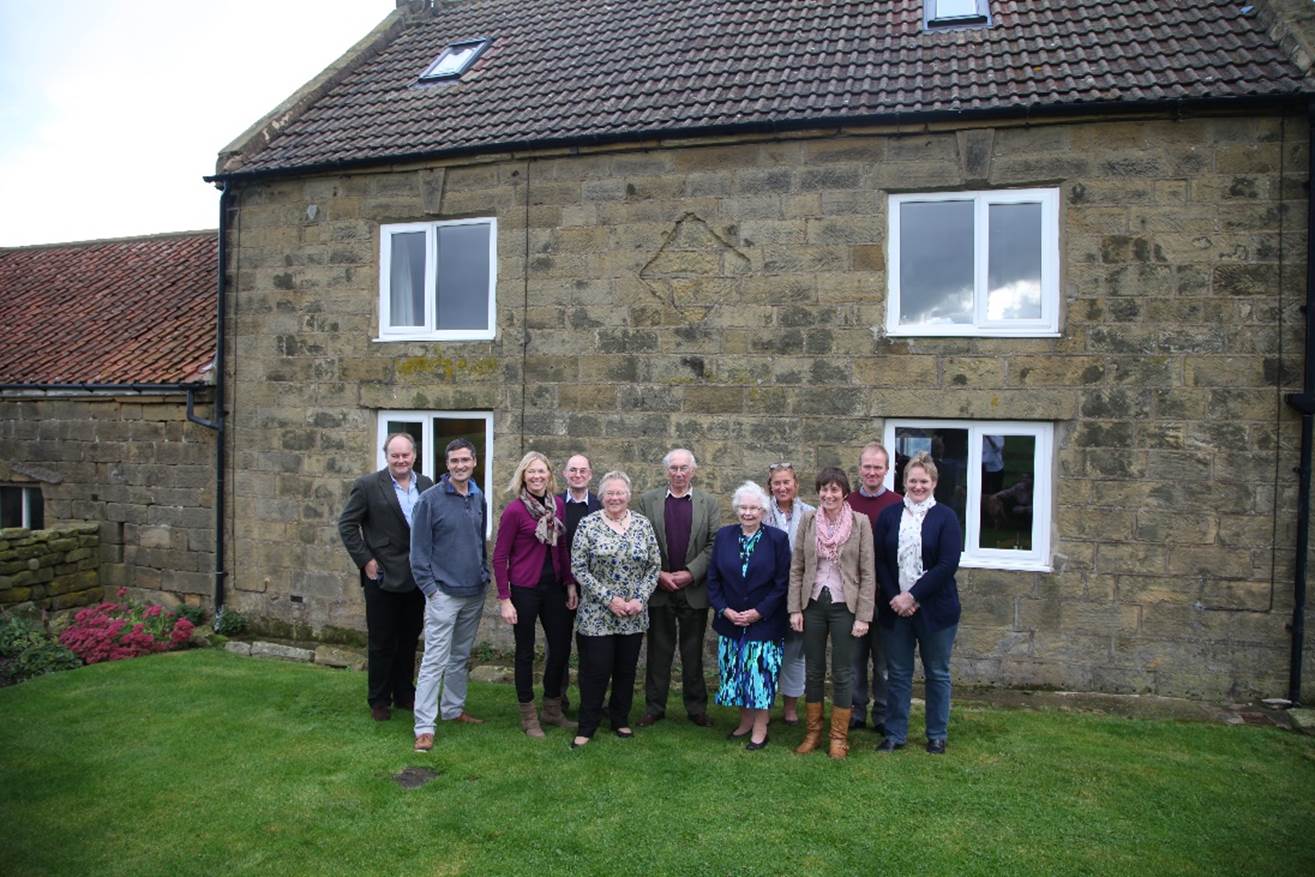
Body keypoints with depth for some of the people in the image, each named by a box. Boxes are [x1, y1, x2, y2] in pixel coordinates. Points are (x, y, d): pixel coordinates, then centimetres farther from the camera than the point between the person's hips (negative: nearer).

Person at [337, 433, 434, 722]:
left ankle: (404, 693, 30)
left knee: (409, 640, 15)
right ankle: (379, 700, 22)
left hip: (417, 577, 4)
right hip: (383, 577, -4)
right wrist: (365, 561, -10)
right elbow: (347, 525, -6)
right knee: (381, 642, 8)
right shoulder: (368, 485, -8)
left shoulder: (426, 485, 4)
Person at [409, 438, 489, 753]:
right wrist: (429, 587, -11)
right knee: (435, 661, -4)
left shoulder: (479, 498, 7)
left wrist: (484, 575, 11)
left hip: (474, 593, 6)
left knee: (461, 657, 17)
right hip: (444, 593, -6)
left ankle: (454, 709, 31)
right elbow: (419, 548, -9)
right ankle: (424, 727, 2)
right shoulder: (430, 499, -10)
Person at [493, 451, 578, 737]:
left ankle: (552, 710, 29)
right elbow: (500, 557, -10)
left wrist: (570, 584, 7)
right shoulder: (514, 510, -12)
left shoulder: (558, 505, 3)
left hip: (553, 586, 5)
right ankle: (528, 717, 24)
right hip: (524, 588, -5)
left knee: (561, 647, 10)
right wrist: (504, 599, -12)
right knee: (525, 652, 8)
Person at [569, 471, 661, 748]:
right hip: (596, 614, -3)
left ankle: (620, 720, 31)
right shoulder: (588, 524, -6)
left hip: (634, 616, 3)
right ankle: (586, 727, 18)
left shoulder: (643, 524, 2)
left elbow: (654, 565, 4)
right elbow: (578, 568, -9)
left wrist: (640, 599, -8)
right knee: (595, 670, 2)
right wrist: (609, 599, -14)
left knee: (626, 670, 13)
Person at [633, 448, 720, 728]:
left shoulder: (708, 503, 4)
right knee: (659, 651, 9)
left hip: (694, 590, 0)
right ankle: (654, 707, 20)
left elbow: (714, 544, -2)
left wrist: (691, 573, -12)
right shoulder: (647, 501, 4)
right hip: (658, 589, 0)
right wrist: (658, 574, -10)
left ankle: (696, 707, 22)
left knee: (693, 652, 10)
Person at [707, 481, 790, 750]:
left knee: (762, 674, 1)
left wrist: (758, 612, -13)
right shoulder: (723, 536, 3)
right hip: (730, 621, 3)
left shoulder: (777, 538, -5)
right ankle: (745, 721, 28)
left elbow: (782, 583, -7)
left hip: (765, 623, -3)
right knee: (736, 674, 11)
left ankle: (760, 729, 15)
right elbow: (713, 579, 5)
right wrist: (725, 610, -7)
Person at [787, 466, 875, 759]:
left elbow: (867, 573, -5)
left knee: (842, 673, 6)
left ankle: (839, 736, 20)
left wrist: (863, 616, -9)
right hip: (813, 604, 2)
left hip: (844, 606, -2)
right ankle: (813, 732, 25)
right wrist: (795, 609, -2)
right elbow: (796, 568, 3)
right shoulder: (807, 521, 1)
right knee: (813, 670, 11)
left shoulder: (860, 522, -6)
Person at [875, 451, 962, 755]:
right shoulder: (889, 515, 3)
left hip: (935, 608, -2)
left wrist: (913, 596, -16)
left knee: (937, 673, 11)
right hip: (895, 608, 2)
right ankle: (894, 735, 22)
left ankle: (937, 736, 26)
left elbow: (948, 565, -13)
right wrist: (894, 597, -11)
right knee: (898, 673, 11)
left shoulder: (945, 517, -4)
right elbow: (879, 560, 0)